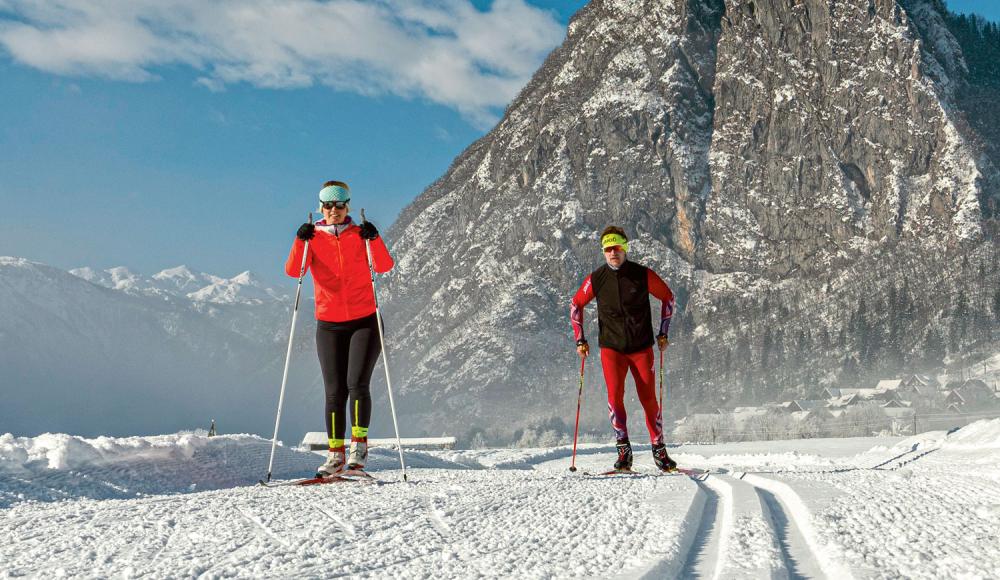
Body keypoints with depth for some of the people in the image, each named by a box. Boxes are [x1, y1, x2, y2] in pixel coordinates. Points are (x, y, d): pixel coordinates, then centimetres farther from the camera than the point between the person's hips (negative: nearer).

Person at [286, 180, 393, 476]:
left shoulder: (360, 235, 1)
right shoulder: (313, 238, 2)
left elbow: (384, 266, -13)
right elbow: (293, 271, -14)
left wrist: (373, 239, -29)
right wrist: (300, 241, -29)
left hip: (365, 321, -1)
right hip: (329, 325, 1)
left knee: (357, 384, -14)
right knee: (335, 391, 1)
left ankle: (360, 444, -2)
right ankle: (336, 455, 9)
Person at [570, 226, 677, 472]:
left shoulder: (643, 275, -5)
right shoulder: (596, 279, -3)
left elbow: (668, 297, 9)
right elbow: (576, 305, 11)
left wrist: (663, 333, 7)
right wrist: (580, 340, 5)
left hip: (642, 347, 0)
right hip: (611, 348, 0)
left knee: (649, 398, -1)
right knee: (614, 395, -15)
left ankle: (659, 449, 12)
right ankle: (623, 449, -7)